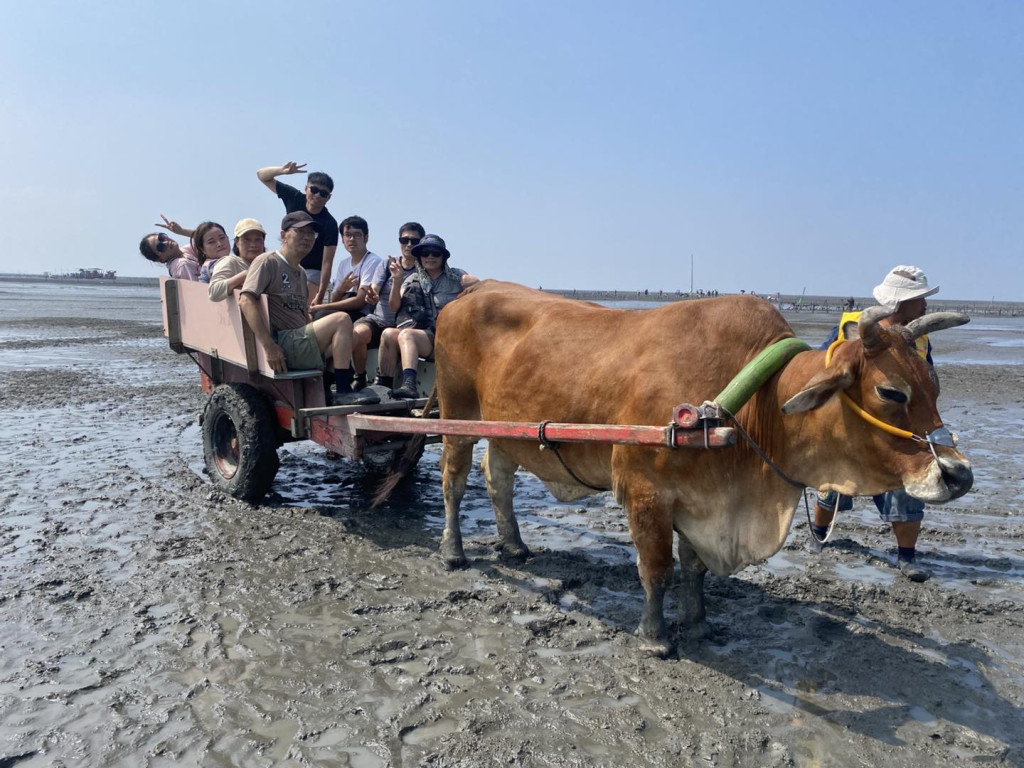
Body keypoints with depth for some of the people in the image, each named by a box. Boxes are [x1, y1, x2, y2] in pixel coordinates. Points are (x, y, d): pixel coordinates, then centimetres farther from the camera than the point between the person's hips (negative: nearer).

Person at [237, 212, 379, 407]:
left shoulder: (301, 273, 26)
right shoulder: (267, 262, -1)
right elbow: (246, 301, -16)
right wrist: (269, 346, -25)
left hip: (300, 343, 9)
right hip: (282, 345, -9)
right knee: (341, 320, -21)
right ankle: (343, 392, -21)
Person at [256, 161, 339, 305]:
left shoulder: (329, 224, -20)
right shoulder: (294, 198, -8)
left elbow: (327, 263, -21)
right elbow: (262, 175, -2)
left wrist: (320, 295, -29)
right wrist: (282, 170, -26)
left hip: (312, 273, -5)